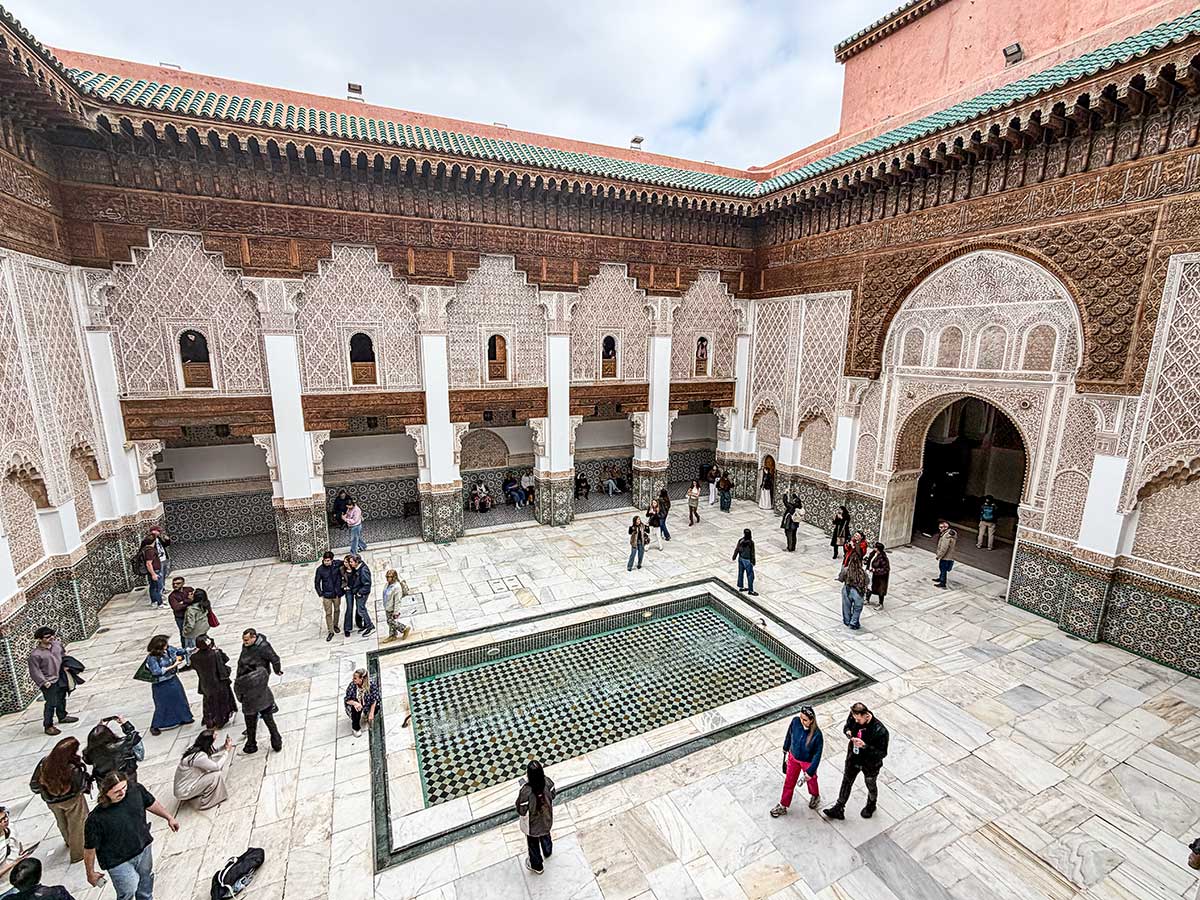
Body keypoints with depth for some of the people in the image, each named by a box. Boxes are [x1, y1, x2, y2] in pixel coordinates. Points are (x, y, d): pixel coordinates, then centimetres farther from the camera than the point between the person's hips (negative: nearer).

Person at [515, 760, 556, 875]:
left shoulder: (525, 791, -42)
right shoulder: (548, 782, -30)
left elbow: (522, 811, -24)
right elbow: (552, 796, -9)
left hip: (532, 824, -3)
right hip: (546, 819, 3)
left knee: (533, 843, 29)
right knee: (545, 836, 36)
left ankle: (536, 865, 54)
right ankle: (547, 853, 64)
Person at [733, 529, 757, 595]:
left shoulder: (740, 541, -7)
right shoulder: (751, 542, -24)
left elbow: (737, 549, 2)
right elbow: (752, 553, -17)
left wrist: (734, 556, 17)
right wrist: (753, 561, -6)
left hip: (740, 558, 7)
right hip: (747, 560, -6)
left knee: (740, 573, 18)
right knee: (750, 575, 6)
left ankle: (740, 587, 32)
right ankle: (750, 590, 14)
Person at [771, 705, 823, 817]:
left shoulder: (817, 734, -34)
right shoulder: (795, 721, -25)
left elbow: (817, 754, -22)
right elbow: (789, 734, -4)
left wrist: (811, 771, -16)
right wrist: (786, 749, 10)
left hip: (808, 762, -3)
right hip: (793, 757, 3)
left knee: (811, 780, 27)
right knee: (789, 782, 18)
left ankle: (815, 796, 61)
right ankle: (783, 806, 38)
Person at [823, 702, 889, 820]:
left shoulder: (880, 731, -35)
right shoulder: (853, 718, -21)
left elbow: (882, 753, -26)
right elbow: (847, 727, 0)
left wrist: (865, 746, -38)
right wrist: (848, 732, -23)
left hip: (870, 765, -3)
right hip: (853, 759, 4)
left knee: (871, 786, 26)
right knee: (846, 783, 19)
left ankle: (871, 805, 57)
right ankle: (838, 809, 37)